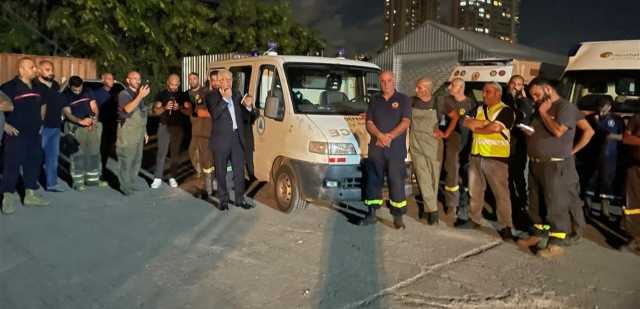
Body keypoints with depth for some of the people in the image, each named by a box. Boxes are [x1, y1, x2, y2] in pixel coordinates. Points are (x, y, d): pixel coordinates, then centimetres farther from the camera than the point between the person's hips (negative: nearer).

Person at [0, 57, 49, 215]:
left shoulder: (38, 88, 11)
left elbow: (43, 105, 28)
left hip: (35, 134, 7)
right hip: (16, 134, -7)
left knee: (34, 164, 12)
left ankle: (31, 194, 22)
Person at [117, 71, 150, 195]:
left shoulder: (139, 95, 16)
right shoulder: (123, 94, -10)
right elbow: (127, 109, -31)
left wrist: (144, 132, 21)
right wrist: (140, 96, -40)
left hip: (139, 134, 8)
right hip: (127, 133, -8)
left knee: (137, 160, 10)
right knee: (126, 161, -4)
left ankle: (131, 183, 20)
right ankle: (125, 186, 2)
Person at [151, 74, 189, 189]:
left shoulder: (183, 95, 4)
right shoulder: (161, 94, 3)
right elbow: (155, 111, -1)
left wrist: (179, 108, -19)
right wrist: (165, 107, -20)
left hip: (178, 127, 1)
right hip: (164, 126, -1)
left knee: (175, 153, 4)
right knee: (161, 153, -4)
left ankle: (172, 177, 11)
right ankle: (158, 178, 0)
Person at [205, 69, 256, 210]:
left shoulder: (237, 95, 11)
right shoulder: (212, 96, -4)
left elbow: (242, 116, 16)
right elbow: (214, 114, -20)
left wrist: (248, 106, -4)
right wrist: (224, 98, -23)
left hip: (237, 139, 4)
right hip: (221, 140, -4)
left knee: (239, 171, 10)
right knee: (221, 172, 7)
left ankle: (239, 199, 21)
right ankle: (223, 200, 19)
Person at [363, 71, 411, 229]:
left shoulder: (403, 99, 5)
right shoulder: (375, 100, 15)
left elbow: (405, 122, -4)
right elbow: (369, 123, 7)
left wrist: (390, 137, -16)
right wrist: (380, 136, -12)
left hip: (396, 149, -3)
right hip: (375, 148, 3)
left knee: (396, 181, -3)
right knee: (373, 180, 5)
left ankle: (398, 216, 4)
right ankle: (372, 213, 14)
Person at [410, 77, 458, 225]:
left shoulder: (438, 103, -2)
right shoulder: (411, 101, 2)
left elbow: (455, 116, 5)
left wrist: (446, 134, 0)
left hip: (434, 146, 0)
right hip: (417, 146, 0)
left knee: (434, 178, 6)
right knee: (423, 179, -5)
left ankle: (422, 202, 25)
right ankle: (433, 210, -1)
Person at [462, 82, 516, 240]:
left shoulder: (506, 111, -5)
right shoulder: (479, 109, 15)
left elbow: (495, 128, -17)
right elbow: (467, 122, 2)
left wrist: (476, 127, -2)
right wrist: (487, 123, -10)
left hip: (496, 157, -7)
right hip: (476, 155, 7)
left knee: (501, 193, -3)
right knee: (475, 190, 15)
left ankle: (505, 226, 3)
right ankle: (475, 219, 28)